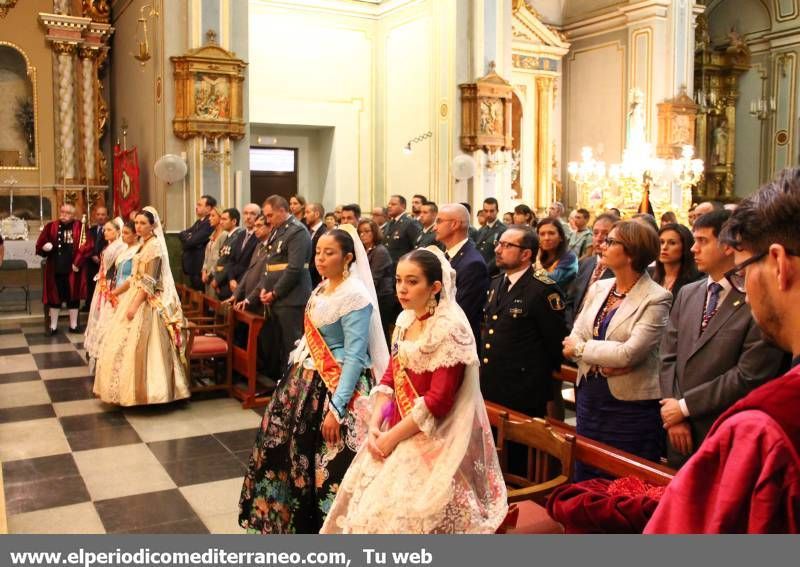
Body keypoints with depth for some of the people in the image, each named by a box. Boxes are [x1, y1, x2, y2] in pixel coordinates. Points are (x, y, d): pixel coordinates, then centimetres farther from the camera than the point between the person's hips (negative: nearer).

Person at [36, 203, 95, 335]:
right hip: (55, 269, 1)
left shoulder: (80, 227, -1)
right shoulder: (51, 227, 4)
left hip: (73, 269, -1)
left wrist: (78, 262, -14)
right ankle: (53, 326, 19)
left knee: (73, 297, 8)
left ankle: (73, 325, 21)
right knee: (54, 296, 9)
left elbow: (88, 246, -8)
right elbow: (40, 245, 6)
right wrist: (45, 248, -18)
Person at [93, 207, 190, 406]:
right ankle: (131, 389, 21)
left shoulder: (155, 246, -16)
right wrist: (118, 291, 21)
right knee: (127, 345, 13)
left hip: (147, 302, -10)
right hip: (136, 297, 10)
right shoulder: (145, 244, 13)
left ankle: (142, 391, 2)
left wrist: (134, 305, -24)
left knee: (138, 346, -6)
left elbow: (149, 281, -21)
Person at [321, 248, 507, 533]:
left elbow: (438, 401, -22)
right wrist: (375, 426, -4)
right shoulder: (405, 320, 6)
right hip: (396, 432, 8)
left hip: (432, 443, -8)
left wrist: (392, 437, -16)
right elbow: (391, 376, 9)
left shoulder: (450, 329, -18)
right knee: (363, 503, 12)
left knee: (400, 512, -4)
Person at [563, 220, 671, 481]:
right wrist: (602, 362, -16)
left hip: (630, 407, -6)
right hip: (589, 398, 6)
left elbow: (629, 353, -21)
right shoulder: (598, 288, 7)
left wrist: (581, 348, -10)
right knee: (584, 480, 17)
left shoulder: (656, 299, -13)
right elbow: (574, 338, 2)